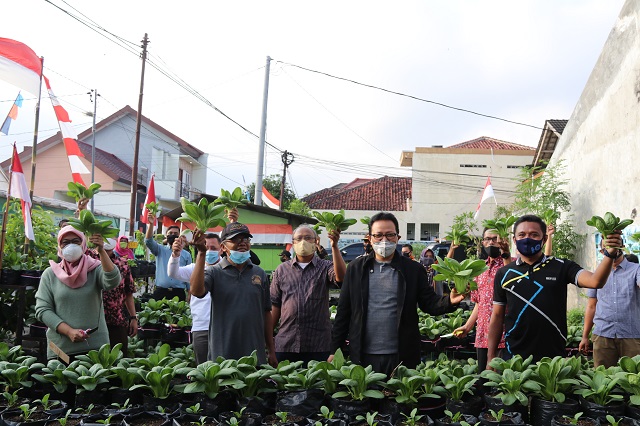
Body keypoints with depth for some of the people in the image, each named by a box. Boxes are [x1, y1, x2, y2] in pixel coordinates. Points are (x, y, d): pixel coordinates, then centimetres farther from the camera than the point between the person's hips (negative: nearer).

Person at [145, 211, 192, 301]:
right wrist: (151, 224, -22)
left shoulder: (186, 254, 10)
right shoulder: (160, 250, 10)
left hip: (179, 293, 0)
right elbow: (148, 241, -8)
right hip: (160, 292, 0)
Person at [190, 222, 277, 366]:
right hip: (222, 354, -2)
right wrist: (201, 253, -24)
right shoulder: (214, 272, 0)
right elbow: (196, 291, -21)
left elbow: (266, 313, 11)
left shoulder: (260, 274, 9)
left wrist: (271, 351, 10)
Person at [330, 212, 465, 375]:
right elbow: (344, 311, 6)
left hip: (401, 357, -1)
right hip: (363, 356, 1)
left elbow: (429, 304, 2)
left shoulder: (414, 270, 3)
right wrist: (335, 350, 4)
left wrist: (449, 301, -20)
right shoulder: (356, 268, 5)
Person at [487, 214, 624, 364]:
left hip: (554, 357, -1)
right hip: (514, 356, 1)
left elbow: (595, 281, -13)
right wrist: (490, 358, 3)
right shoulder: (504, 274, 6)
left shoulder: (561, 267, 3)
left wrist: (610, 254, -29)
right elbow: (497, 317, 8)